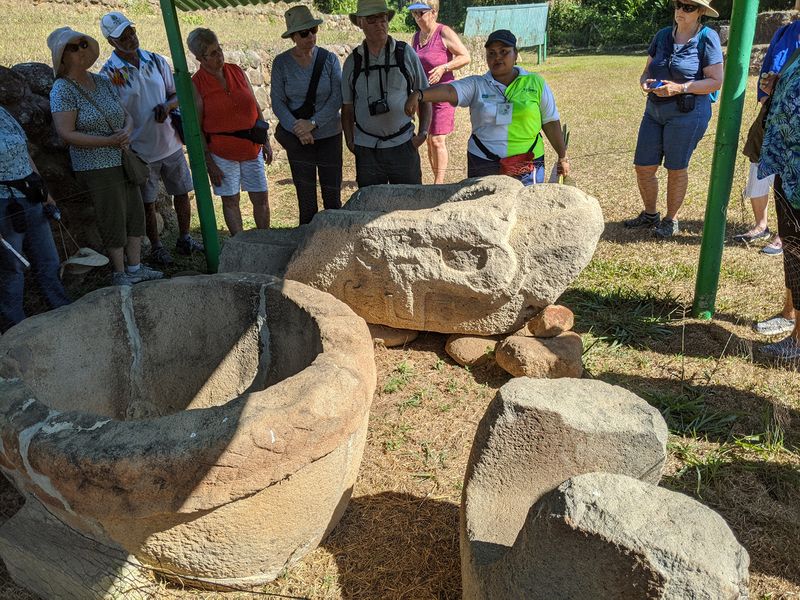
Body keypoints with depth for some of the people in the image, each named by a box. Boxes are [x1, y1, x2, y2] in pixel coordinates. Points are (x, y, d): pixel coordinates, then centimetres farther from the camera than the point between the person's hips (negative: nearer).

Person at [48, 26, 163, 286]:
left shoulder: (102, 81, 9)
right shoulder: (63, 89, -11)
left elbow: (127, 115, 12)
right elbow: (67, 134, -17)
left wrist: (127, 132, -11)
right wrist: (109, 141, -21)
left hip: (124, 160, 7)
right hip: (97, 167, -7)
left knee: (135, 214, 12)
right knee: (114, 221, 1)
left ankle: (135, 267, 24)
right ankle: (119, 273, 16)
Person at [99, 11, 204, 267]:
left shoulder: (156, 61, 2)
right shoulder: (109, 73, -10)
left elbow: (175, 94, 11)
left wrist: (167, 106, -12)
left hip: (171, 144, 4)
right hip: (141, 151, -4)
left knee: (182, 193, 13)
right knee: (148, 203, 8)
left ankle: (184, 239, 30)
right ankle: (156, 246, 25)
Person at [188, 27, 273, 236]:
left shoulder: (237, 72, 4)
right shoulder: (196, 84, -8)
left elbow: (256, 109, 10)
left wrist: (266, 142, 7)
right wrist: (209, 163, -11)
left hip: (252, 149, 4)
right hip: (222, 154, -4)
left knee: (261, 198, 7)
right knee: (230, 201, 7)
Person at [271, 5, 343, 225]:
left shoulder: (329, 59, -3)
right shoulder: (281, 62, -2)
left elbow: (337, 98, -9)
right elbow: (277, 102, -4)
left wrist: (313, 123, -18)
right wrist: (297, 129, -17)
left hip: (329, 135, 0)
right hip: (298, 140, 0)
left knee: (333, 194, 4)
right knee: (305, 198, 3)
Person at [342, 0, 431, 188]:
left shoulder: (406, 53, 1)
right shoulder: (352, 61, 4)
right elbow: (347, 108, 11)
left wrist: (423, 132, -3)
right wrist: (350, 141, 1)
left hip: (403, 145, -1)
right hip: (367, 149, 1)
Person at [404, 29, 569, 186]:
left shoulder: (536, 83, 6)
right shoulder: (476, 85, 3)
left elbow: (551, 122, 9)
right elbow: (448, 90, -14)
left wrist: (563, 156, 8)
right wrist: (419, 95, -32)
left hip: (528, 166, 0)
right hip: (483, 165, 0)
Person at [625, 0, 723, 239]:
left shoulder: (707, 38, -7)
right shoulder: (663, 35, 8)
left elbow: (716, 82, -11)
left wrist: (680, 87, -22)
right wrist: (645, 82, -11)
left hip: (688, 113, -5)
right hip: (655, 110, 5)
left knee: (676, 168, 4)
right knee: (643, 167, 6)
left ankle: (671, 219, 21)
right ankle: (650, 215, 27)